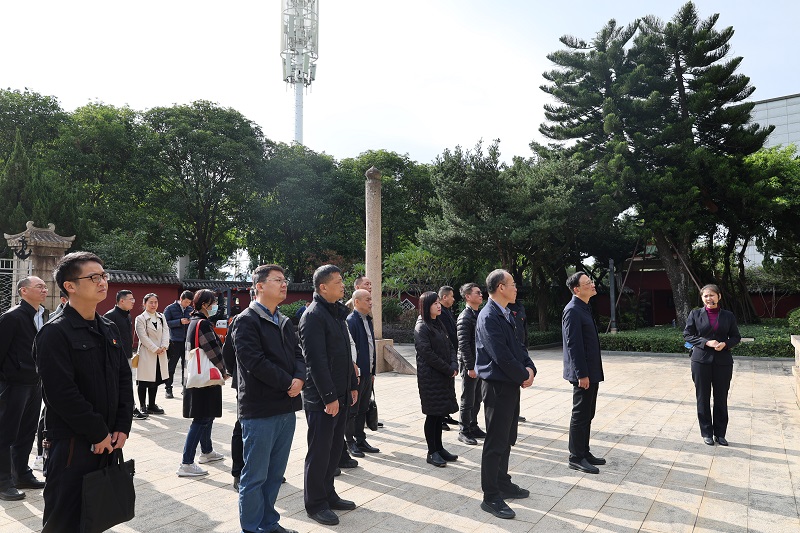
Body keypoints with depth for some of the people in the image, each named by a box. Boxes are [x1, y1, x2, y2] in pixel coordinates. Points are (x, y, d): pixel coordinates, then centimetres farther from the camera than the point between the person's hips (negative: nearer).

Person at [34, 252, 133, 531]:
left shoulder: (109, 329, 10)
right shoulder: (55, 333, -13)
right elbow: (62, 393, -19)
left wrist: (122, 427, 1)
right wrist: (98, 433, -15)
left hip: (108, 441, 7)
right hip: (71, 443, -6)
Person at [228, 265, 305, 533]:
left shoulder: (285, 322, 15)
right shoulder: (246, 321, -9)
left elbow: (298, 354, 11)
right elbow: (254, 362, -18)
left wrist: (299, 378, -10)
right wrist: (288, 383, -13)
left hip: (286, 408, 7)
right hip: (260, 410, -7)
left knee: (275, 472, 16)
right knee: (255, 475, 4)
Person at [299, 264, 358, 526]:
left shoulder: (337, 312, 13)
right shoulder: (313, 315, -16)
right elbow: (316, 360, -21)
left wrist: (352, 386, 16)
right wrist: (329, 396, -21)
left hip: (340, 396, 9)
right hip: (322, 398, -8)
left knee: (334, 448, 16)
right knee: (319, 451, 3)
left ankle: (328, 494, 31)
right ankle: (315, 504, 17)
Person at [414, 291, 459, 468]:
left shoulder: (438, 325, 14)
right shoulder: (422, 327, -11)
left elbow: (450, 347, 13)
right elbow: (427, 354, -18)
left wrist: (454, 366, -5)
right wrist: (449, 369, -14)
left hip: (445, 376, 8)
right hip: (430, 377, -7)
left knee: (440, 414, 12)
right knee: (433, 415, -1)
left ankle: (439, 448, 23)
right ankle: (432, 452, 10)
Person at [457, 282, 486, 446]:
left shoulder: (478, 315, 11)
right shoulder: (464, 317, -15)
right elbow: (463, 345, -18)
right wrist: (470, 367, -19)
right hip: (470, 365, -8)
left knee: (476, 399, 16)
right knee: (467, 400, 2)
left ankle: (473, 427, 28)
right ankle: (464, 431, 13)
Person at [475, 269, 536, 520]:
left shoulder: (506, 314, 10)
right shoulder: (489, 317, -20)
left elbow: (517, 346, 12)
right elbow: (501, 356, -23)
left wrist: (530, 368, -4)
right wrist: (523, 376, -11)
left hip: (511, 384, 9)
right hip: (497, 385, -9)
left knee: (506, 439, 19)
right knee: (495, 442, -1)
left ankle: (503, 484, 34)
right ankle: (490, 497, 9)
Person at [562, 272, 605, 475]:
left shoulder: (584, 308, 13)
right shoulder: (573, 311, -17)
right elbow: (573, 344, -21)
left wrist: (592, 373, 16)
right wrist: (581, 374, -22)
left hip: (591, 372, 9)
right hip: (583, 373, -9)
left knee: (587, 415, 16)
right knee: (580, 415, 0)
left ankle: (584, 452, 27)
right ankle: (575, 458, 10)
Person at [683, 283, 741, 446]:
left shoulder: (728, 315, 5)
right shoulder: (695, 314, 2)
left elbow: (736, 337, 8)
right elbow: (687, 335, 1)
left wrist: (725, 344, -13)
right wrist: (706, 342, -14)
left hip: (723, 361, 1)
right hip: (701, 360, -1)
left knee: (721, 398, 7)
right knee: (703, 398, 4)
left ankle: (720, 433, 20)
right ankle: (706, 433, 16)